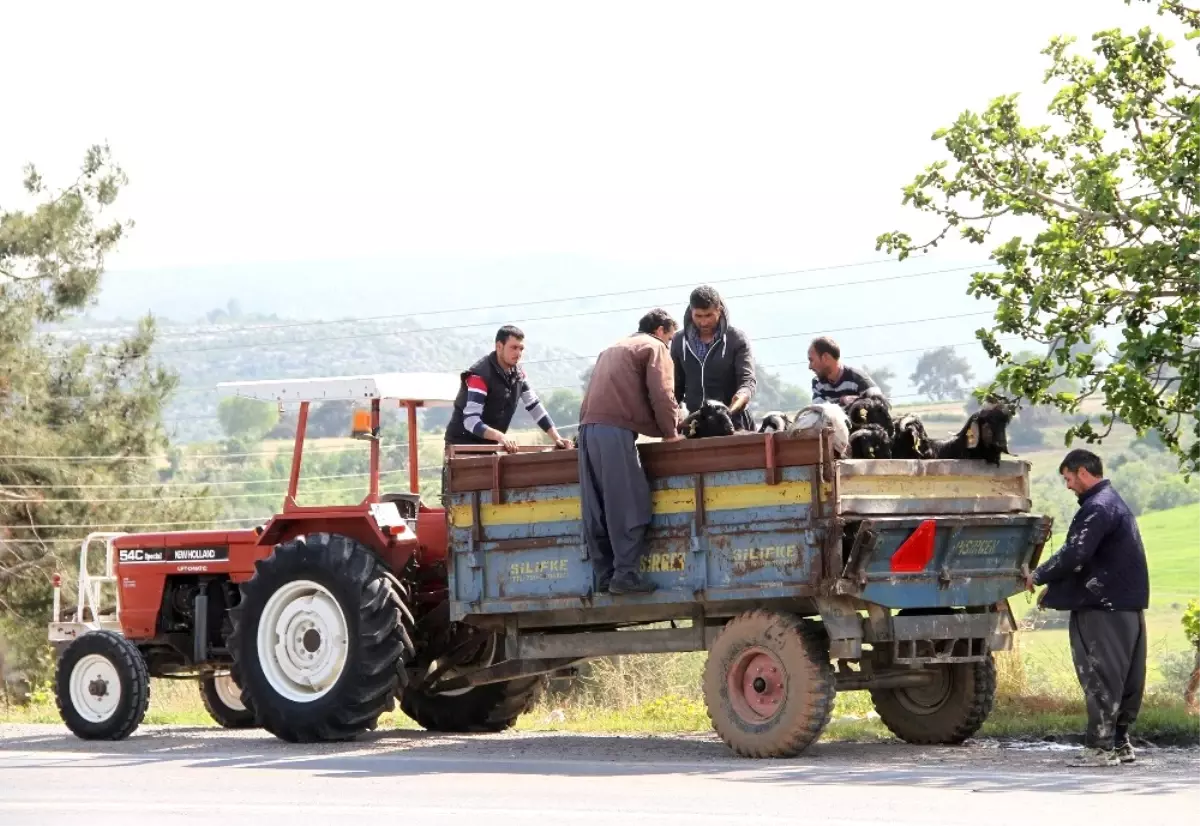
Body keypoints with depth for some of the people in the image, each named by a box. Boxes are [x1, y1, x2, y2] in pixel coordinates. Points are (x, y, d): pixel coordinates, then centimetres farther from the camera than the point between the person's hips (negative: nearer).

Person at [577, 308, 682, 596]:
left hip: (588, 427, 8)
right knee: (628, 506, -7)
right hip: (615, 430, -8)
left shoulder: (614, 349, 31)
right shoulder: (655, 348, 7)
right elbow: (661, 395, -5)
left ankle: (604, 574, 7)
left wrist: (660, 429, 28)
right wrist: (670, 432, 6)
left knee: (596, 509, 6)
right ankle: (625, 574, -11)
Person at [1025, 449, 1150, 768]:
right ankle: (1119, 742, 17)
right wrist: (1055, 589, 17)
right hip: (1129, 606, 10)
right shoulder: (1114, 503, 19)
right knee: (1124, 679, 11)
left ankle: (1100, 747, -6)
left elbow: (1074, 555, -22)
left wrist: (1038, 577, -8)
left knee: (1100, 679, -7)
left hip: (1104, 609, -10)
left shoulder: (1097, 508, -15)